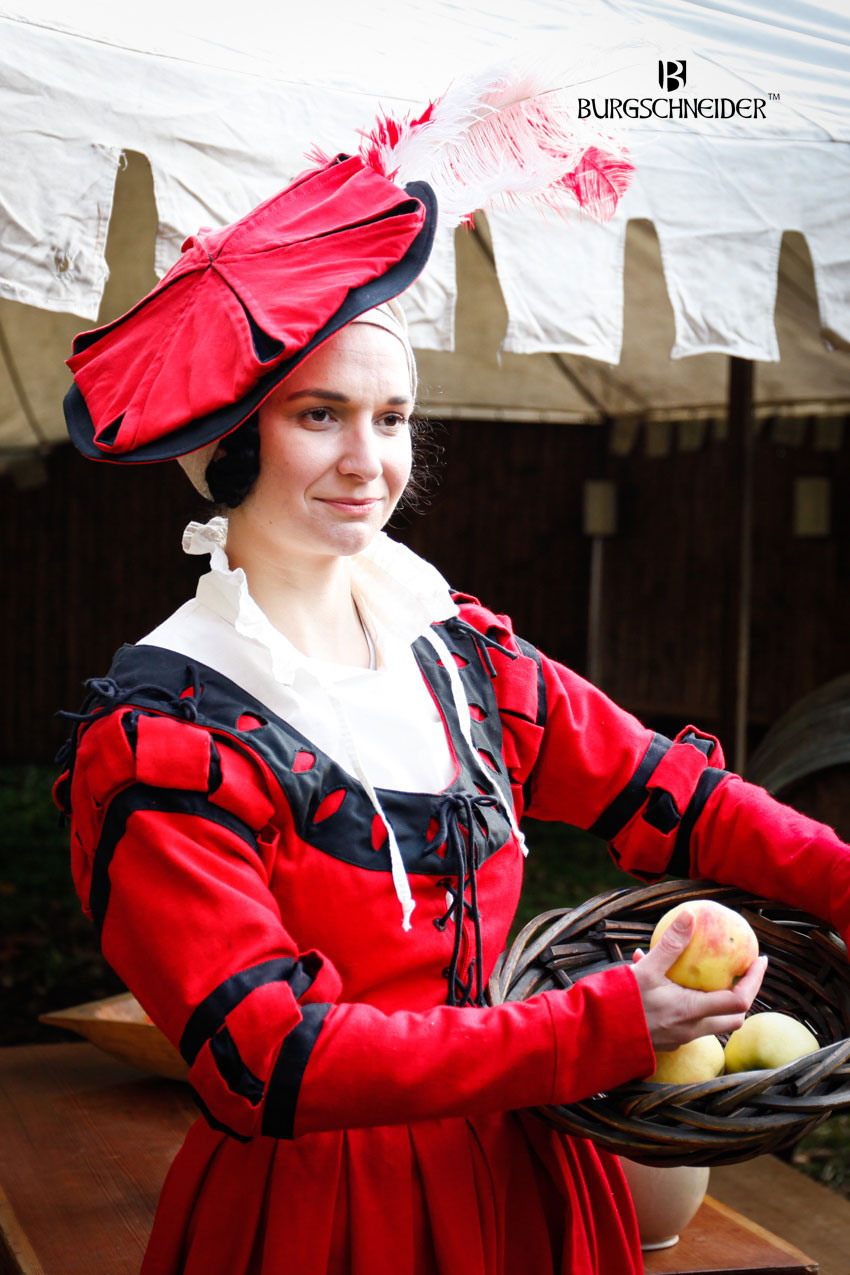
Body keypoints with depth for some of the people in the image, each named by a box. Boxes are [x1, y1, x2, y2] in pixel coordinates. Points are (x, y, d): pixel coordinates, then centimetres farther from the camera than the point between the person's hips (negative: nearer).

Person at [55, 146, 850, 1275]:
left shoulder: (460, 651, 2)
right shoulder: (155, 745, -17)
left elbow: (671, 797, -1)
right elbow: (269, 1062, -23)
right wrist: (605, 1027, -27)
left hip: (520, 1177, 5)